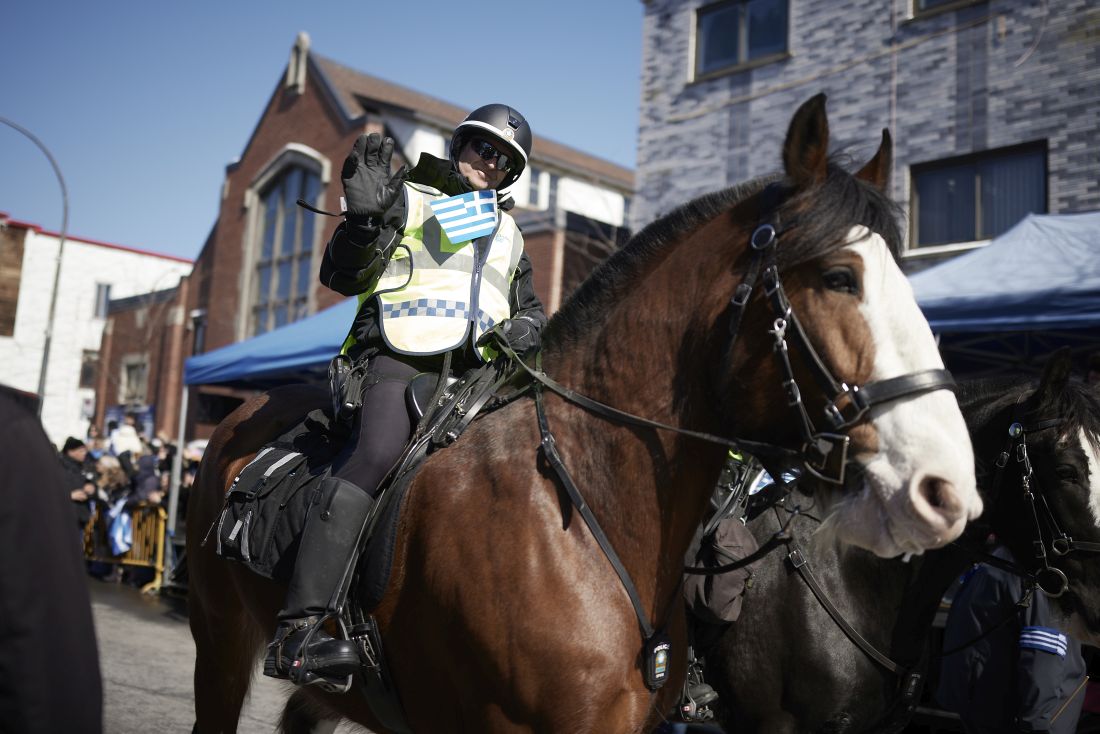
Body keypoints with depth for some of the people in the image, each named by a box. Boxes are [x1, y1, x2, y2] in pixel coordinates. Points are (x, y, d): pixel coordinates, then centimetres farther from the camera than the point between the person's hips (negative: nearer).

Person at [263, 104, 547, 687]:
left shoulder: (508, 234, 30)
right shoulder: (406, 200, 13)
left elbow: (530, 306, 34)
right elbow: (341, 276, 4)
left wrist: (528, 326, 9)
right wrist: (364, 216, -14)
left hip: (474, 373, 7)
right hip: (400, 361, -6)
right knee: (374, 454, -32)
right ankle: (298, 630, -38)